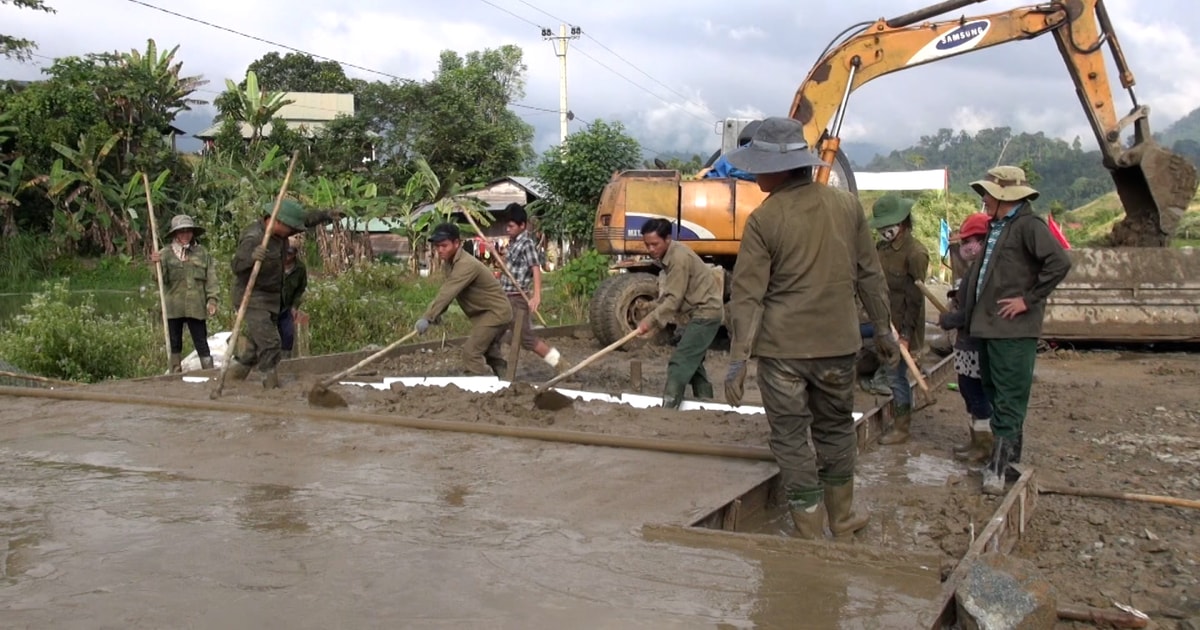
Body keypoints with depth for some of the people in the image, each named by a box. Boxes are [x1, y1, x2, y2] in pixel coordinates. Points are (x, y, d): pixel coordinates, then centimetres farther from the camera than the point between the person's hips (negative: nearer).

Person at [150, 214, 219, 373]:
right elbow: (161, 279, -4)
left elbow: (211, 279, 5)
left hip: (196, 307, -1)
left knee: (202, 343, -1)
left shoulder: (203, 253, 5)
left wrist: (212, 300, -4)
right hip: (173, 308, 1)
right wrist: (156, 264, -22)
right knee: (175, 345, 9)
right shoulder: (166, 254, 4)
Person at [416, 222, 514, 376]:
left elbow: (448, 292, -37)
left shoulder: (466, 265, -30)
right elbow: (446, 291, 3)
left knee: (471, 352, -17)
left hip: (495, 312, -11)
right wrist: (438, 313, -11)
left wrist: (428, 318, -41)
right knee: (490, 352, 21)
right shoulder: (448, 263, 2)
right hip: (485, 312, 11)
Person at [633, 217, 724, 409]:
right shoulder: (669, 255, 8)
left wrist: (651, 320, -21)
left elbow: (674, 299, -23)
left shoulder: (679, 258, -23)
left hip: (705, 312, -11)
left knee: (680, 361, -15)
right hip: (701, 312, 11)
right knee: (692, 360, 18)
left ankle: (669, 406, -17)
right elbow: (670, 293, 12)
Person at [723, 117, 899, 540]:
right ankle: (842, 521, 33)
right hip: (837, 343, 4)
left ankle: (812, 534, 12)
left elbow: (747, 295, -12)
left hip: (782, 347, -4)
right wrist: (883, 329, 18)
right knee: (836, 429, 21)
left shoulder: (764, 220, -11)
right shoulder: (847, 206, 1)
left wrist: (737, 358, -10)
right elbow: (870, 275, 8)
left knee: (790, 438, 7)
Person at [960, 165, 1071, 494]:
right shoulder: (996, 227, 16)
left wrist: (1029, 299, -18)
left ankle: (999, 467, -4)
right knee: (995, 394, 16)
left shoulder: (1027, 225, -12)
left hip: (1014, 330, -10)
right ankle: (1009, 458, 27)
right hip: (989, 326, 10)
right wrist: (970, 312, 18)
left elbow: (1059, 263, -23)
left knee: (1008, 400, -6)